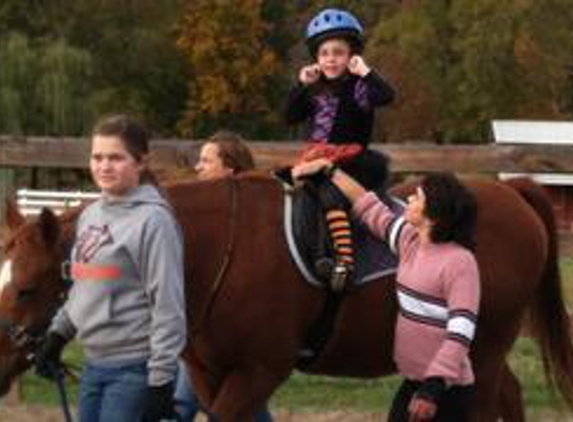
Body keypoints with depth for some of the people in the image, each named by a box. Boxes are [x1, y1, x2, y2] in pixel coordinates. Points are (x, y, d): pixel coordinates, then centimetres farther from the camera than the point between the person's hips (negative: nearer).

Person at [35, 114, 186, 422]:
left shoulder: (153, 220, -13)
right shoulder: (90, 215, 11)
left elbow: (168, 306, -16)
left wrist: (161, 382, -18)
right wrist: (57, 333, 14)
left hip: (134, 369, -8)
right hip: (94, 365, 8)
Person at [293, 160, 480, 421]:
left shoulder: (460, 262, -18)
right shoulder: (410, 242, 6)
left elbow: (459, 334, -23)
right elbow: (369, 207, 21)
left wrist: (433, 390, -30)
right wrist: (329, 170, 26)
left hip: (447, 390, -9)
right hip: (413, 383, 9)